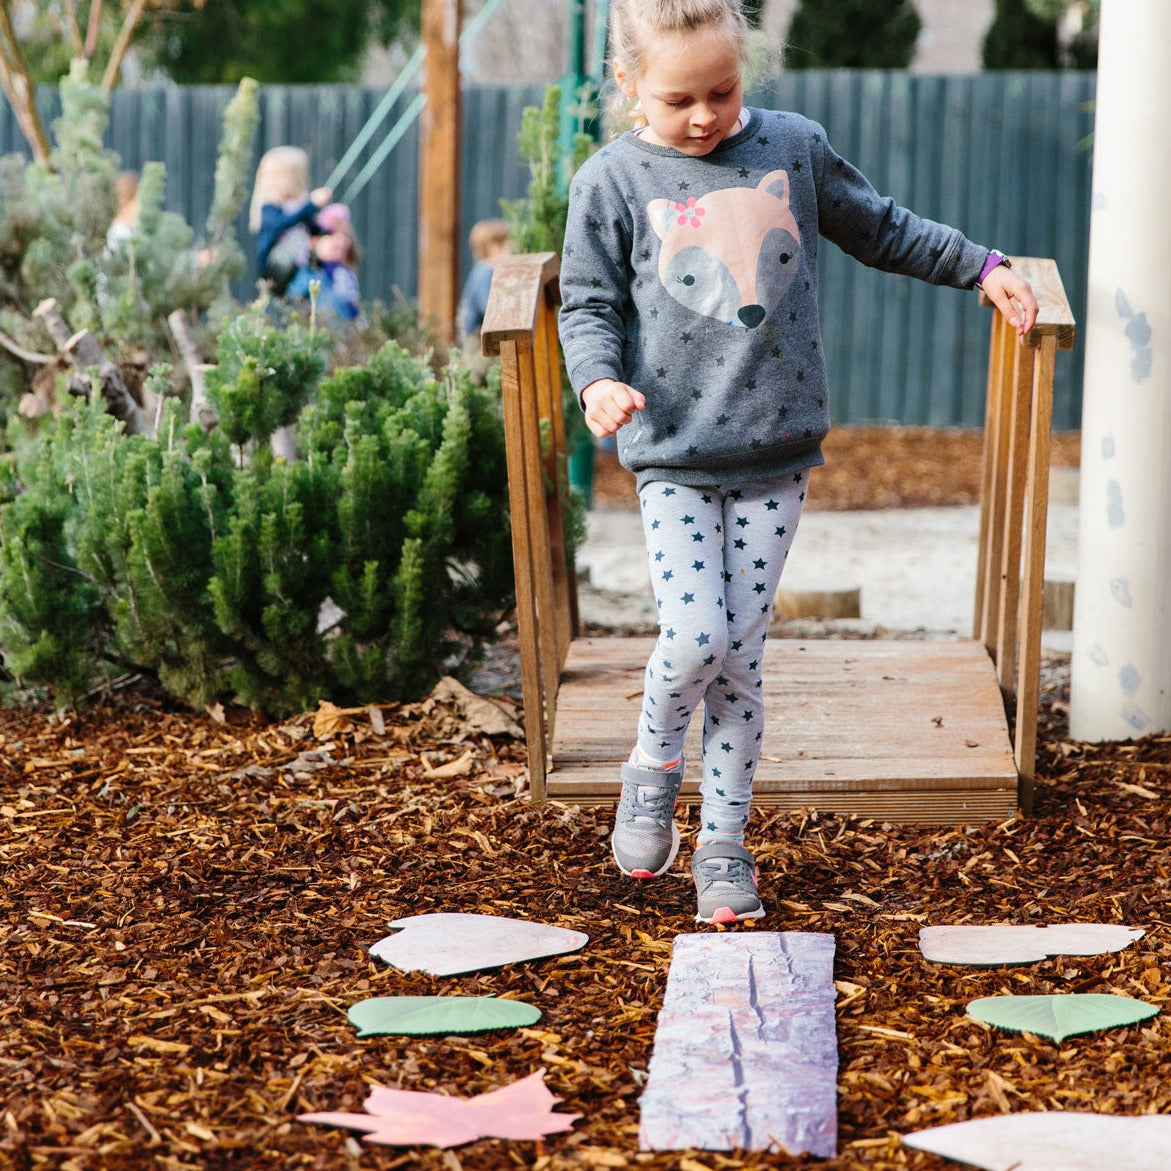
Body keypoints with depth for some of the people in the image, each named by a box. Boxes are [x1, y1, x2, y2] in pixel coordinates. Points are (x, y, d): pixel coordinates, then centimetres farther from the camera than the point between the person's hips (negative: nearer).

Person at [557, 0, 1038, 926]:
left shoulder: (795, 148, 5)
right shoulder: (613, 182, -2)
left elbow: (877, 227, 20)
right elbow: (589, 303, 2)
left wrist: (981, 267, 22)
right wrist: (599, 378, -17)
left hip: (775, 455, 2)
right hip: (672, 454, -2)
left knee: (739, 656, 2)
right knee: (694, 638, -15)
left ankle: (723, 842, 14)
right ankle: (654, 766, 16)